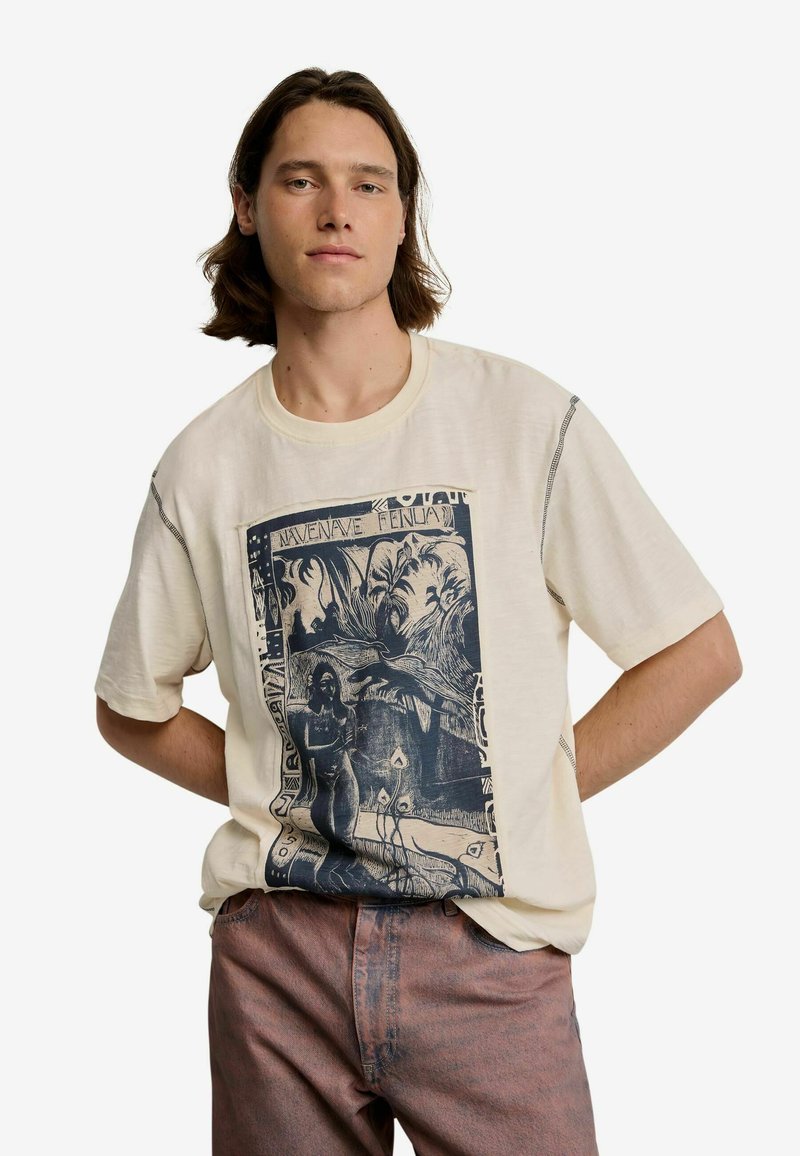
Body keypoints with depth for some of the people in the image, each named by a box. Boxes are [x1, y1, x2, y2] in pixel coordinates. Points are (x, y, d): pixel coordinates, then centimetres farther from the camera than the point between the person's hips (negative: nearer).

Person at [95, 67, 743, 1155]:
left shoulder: (529, 421, -6)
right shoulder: (203, 464, 1)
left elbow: (701, 651, -1)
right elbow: (132, 706, 14)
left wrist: (528, 801, -3)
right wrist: (285, 799, 3)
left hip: (487, 947, -1)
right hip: (275, 944, 2)